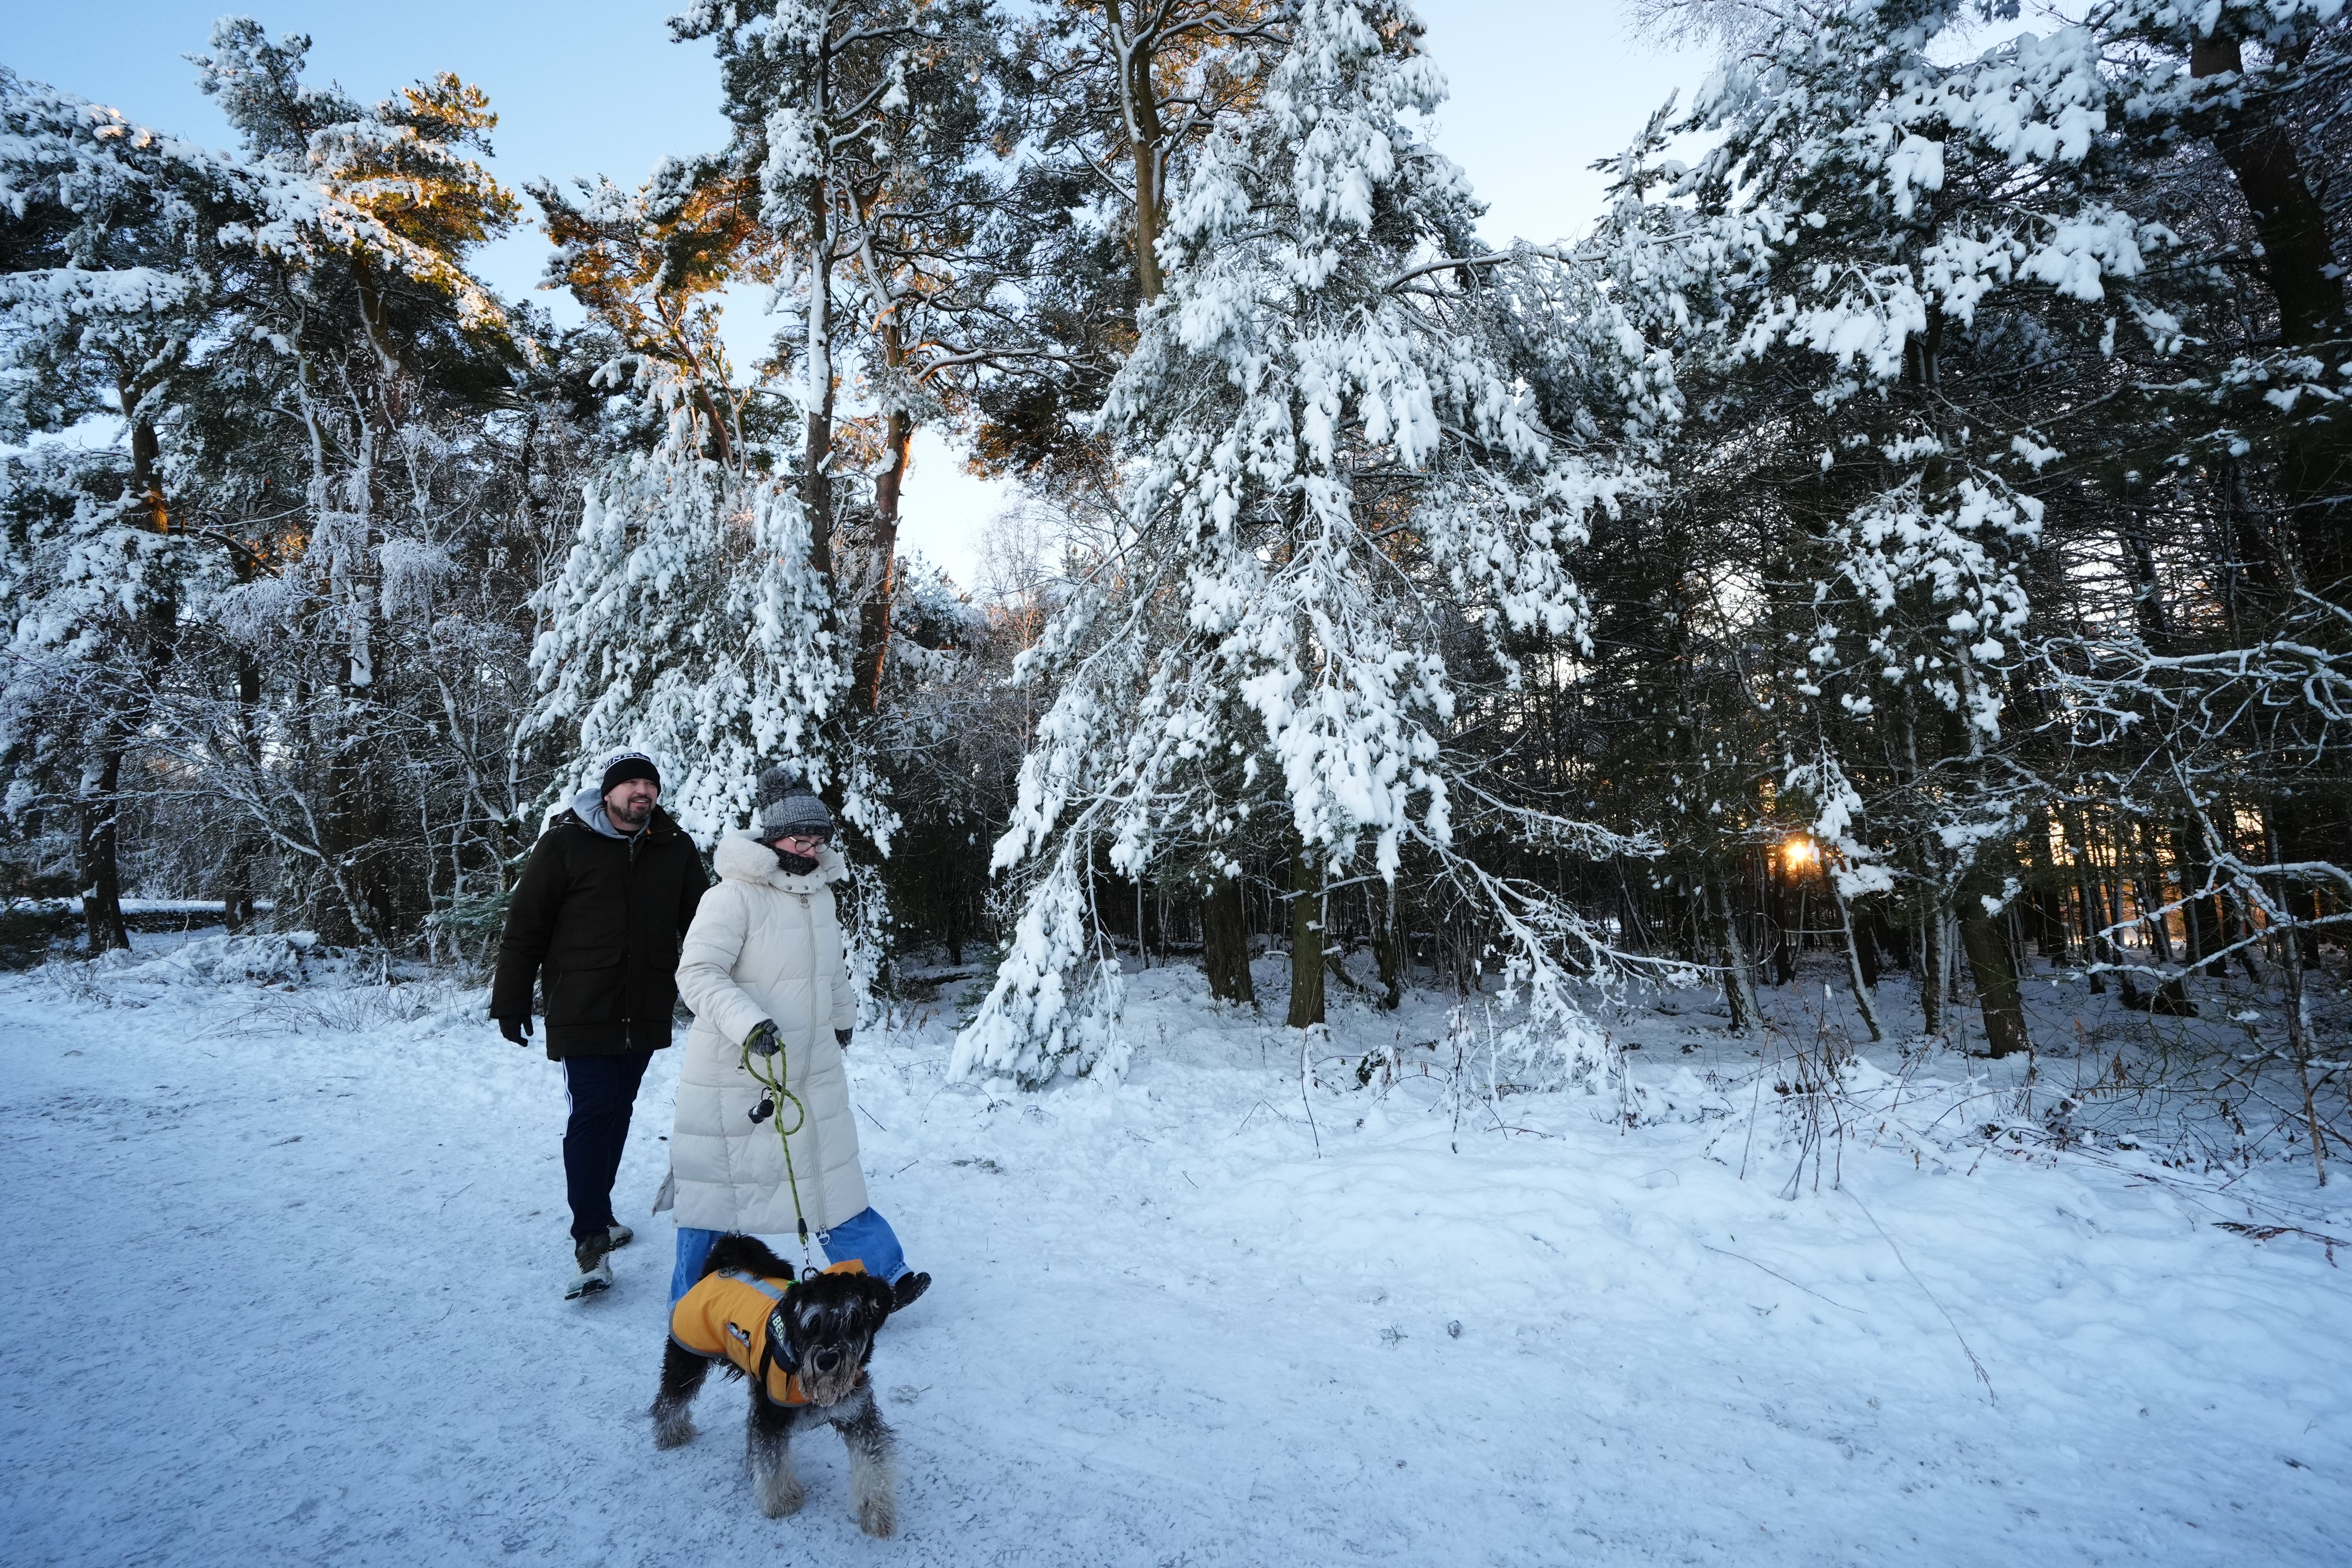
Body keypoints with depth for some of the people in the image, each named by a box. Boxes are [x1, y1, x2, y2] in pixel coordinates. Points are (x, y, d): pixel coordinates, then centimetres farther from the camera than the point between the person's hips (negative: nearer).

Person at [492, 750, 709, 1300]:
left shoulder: (675, 848, 4)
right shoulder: (565, 842, -7)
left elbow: (700, 924, 11)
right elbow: (526, 924, -3)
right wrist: (511, 999, -2)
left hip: (646, 1015, 4)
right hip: (582, 1012, -4)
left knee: (616, 1112, 16)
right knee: (594, 1112, -9)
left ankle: (597, 1211, 33)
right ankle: (590, 1240, 0)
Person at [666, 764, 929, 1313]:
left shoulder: (820, 894, 7)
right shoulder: (733, 897, -17)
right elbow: (698, 973, -22)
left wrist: (843, 1019, 30)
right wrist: (747, 1022, -34)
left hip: (812, 1071, 6)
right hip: (733, 1072, -6)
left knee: (832, 1176, 11)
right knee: (716, 1185, 9)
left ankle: (877, 1276, 19)